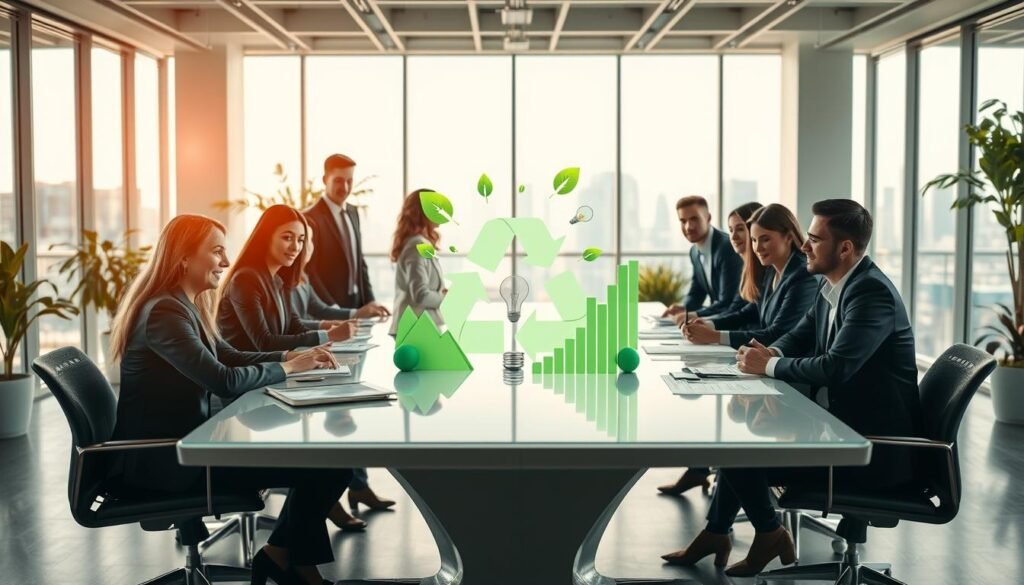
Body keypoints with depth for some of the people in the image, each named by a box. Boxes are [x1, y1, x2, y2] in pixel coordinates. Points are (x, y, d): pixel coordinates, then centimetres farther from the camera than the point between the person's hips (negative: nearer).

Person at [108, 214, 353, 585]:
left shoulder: (185, 305, 11)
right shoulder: (164, 312, -21)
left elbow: (230, 357, 16)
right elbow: (225, 381, -27)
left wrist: (292, 356, 0)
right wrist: (286, 368, -11)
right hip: (162, 459, -10)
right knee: (324, 465, -10)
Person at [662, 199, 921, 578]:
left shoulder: (872, 292, -22)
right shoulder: (833, 287, 7)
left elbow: (835, 367, -31)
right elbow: (797, 338, 16)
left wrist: (769, 366, -16)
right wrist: (770, 355, -8)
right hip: (840, 425, 9)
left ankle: (769, 534, 14)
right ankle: (715, 533, 20)